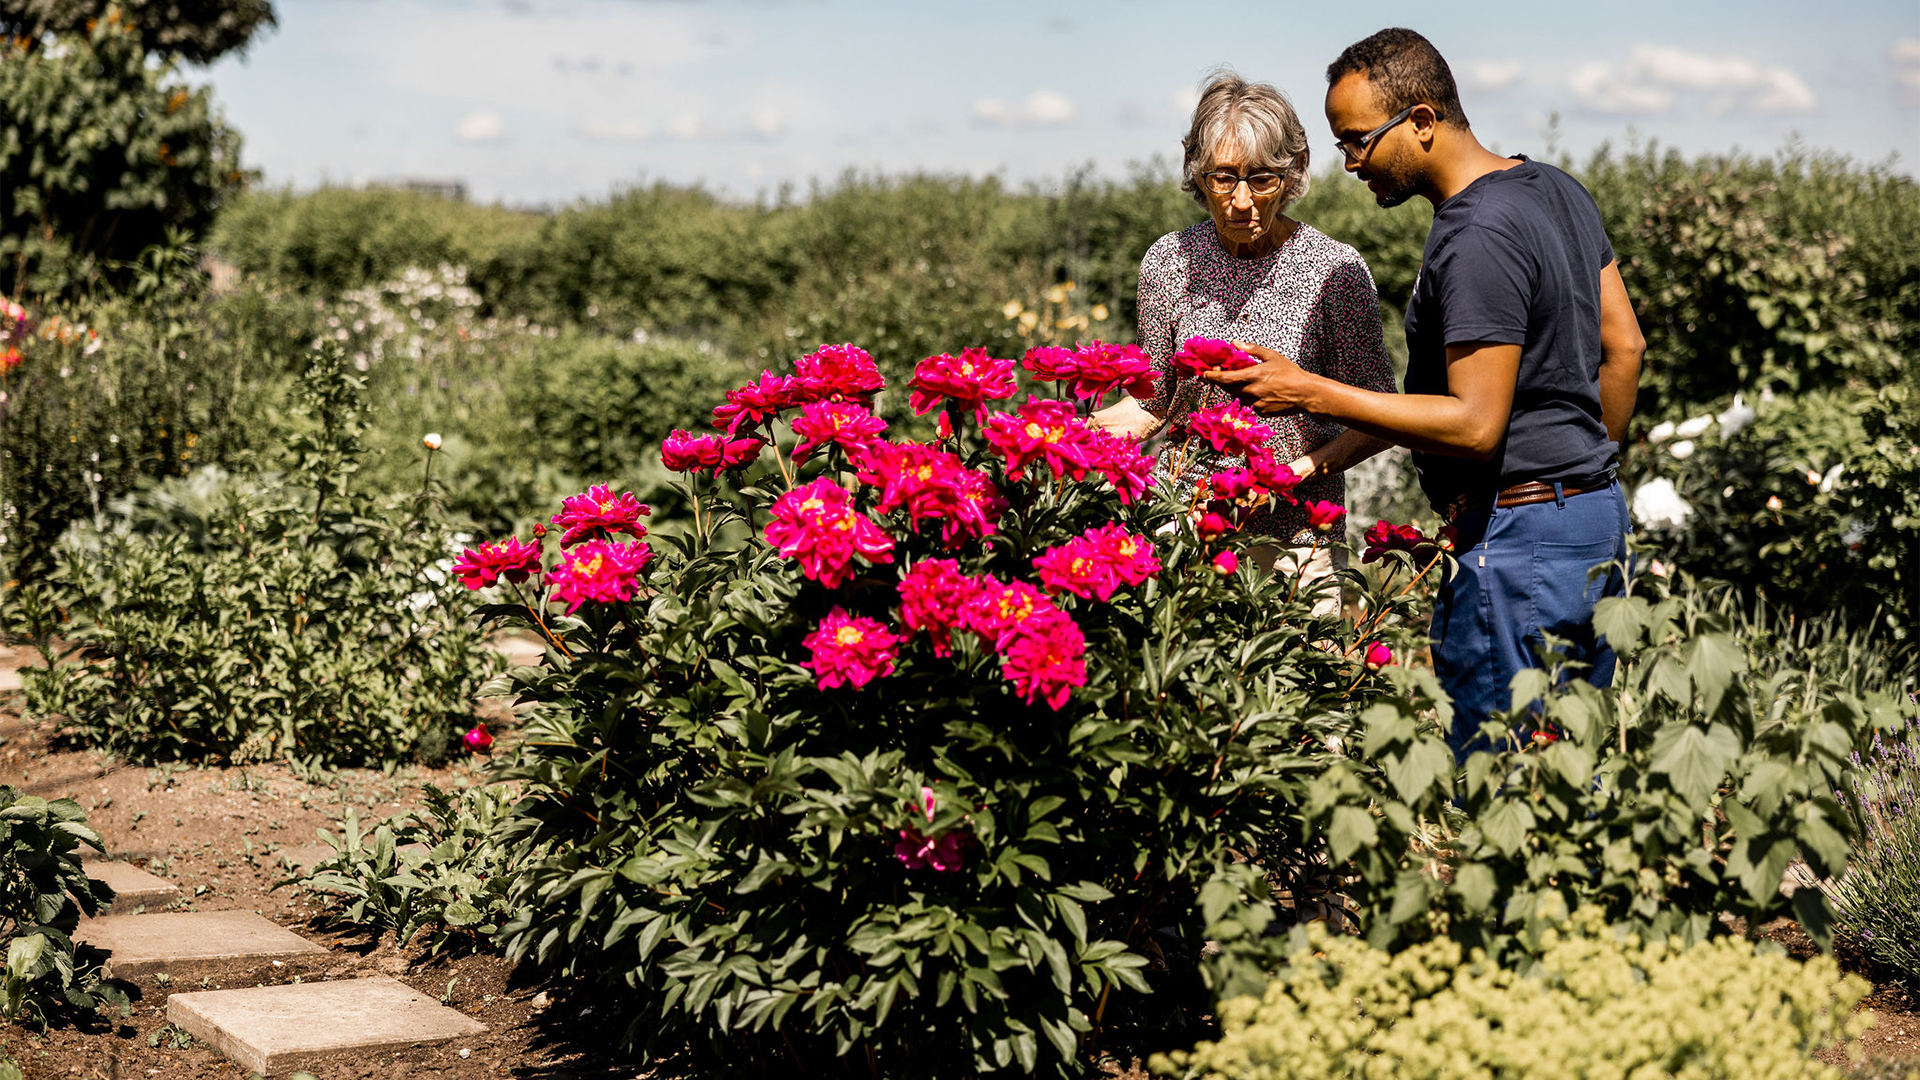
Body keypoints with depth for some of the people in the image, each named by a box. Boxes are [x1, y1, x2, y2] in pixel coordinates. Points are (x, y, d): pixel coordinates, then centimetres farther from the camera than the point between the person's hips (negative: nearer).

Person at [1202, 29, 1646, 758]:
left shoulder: (1476, 238, -19)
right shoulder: (1558, 189, 12)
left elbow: (1476, 425, -23)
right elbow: (1623, 348, 17)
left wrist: (1309, 393, -21)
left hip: (1516, 534, -10)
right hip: (1598, 515, 10)